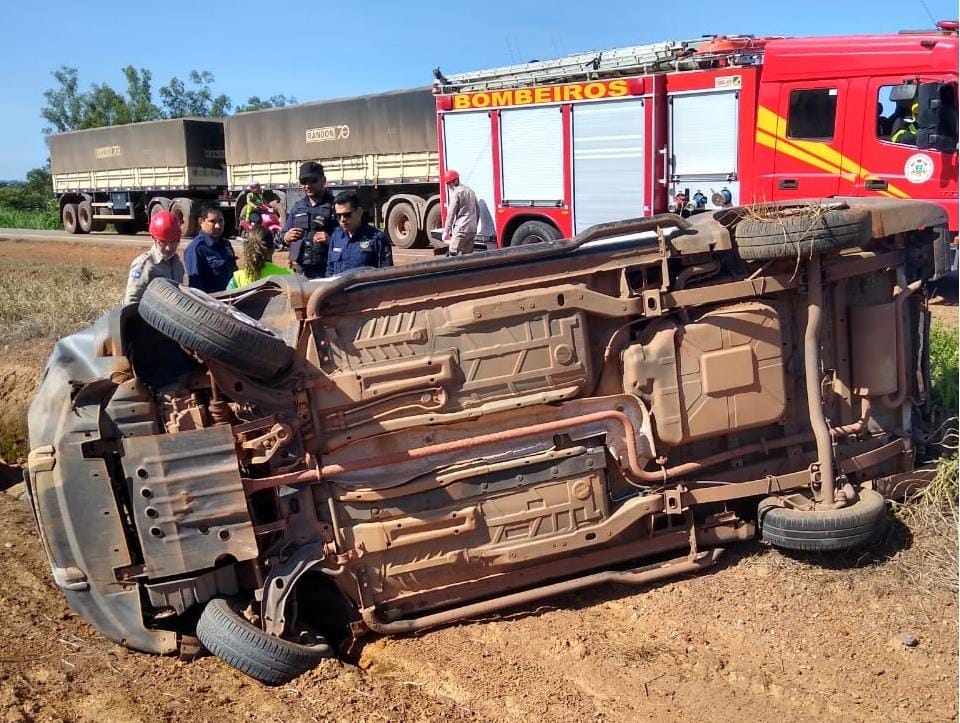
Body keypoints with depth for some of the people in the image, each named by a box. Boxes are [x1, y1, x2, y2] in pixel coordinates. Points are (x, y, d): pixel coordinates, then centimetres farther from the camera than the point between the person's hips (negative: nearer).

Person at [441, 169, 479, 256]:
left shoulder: (456, 192, -9)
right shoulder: (470, 190, 17)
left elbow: (451, 214, -11)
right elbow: (478, 210, 22)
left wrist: (446, 231, -8)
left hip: (461, 229, -8)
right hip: (472, 229, 8)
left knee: (452, 253, -9)